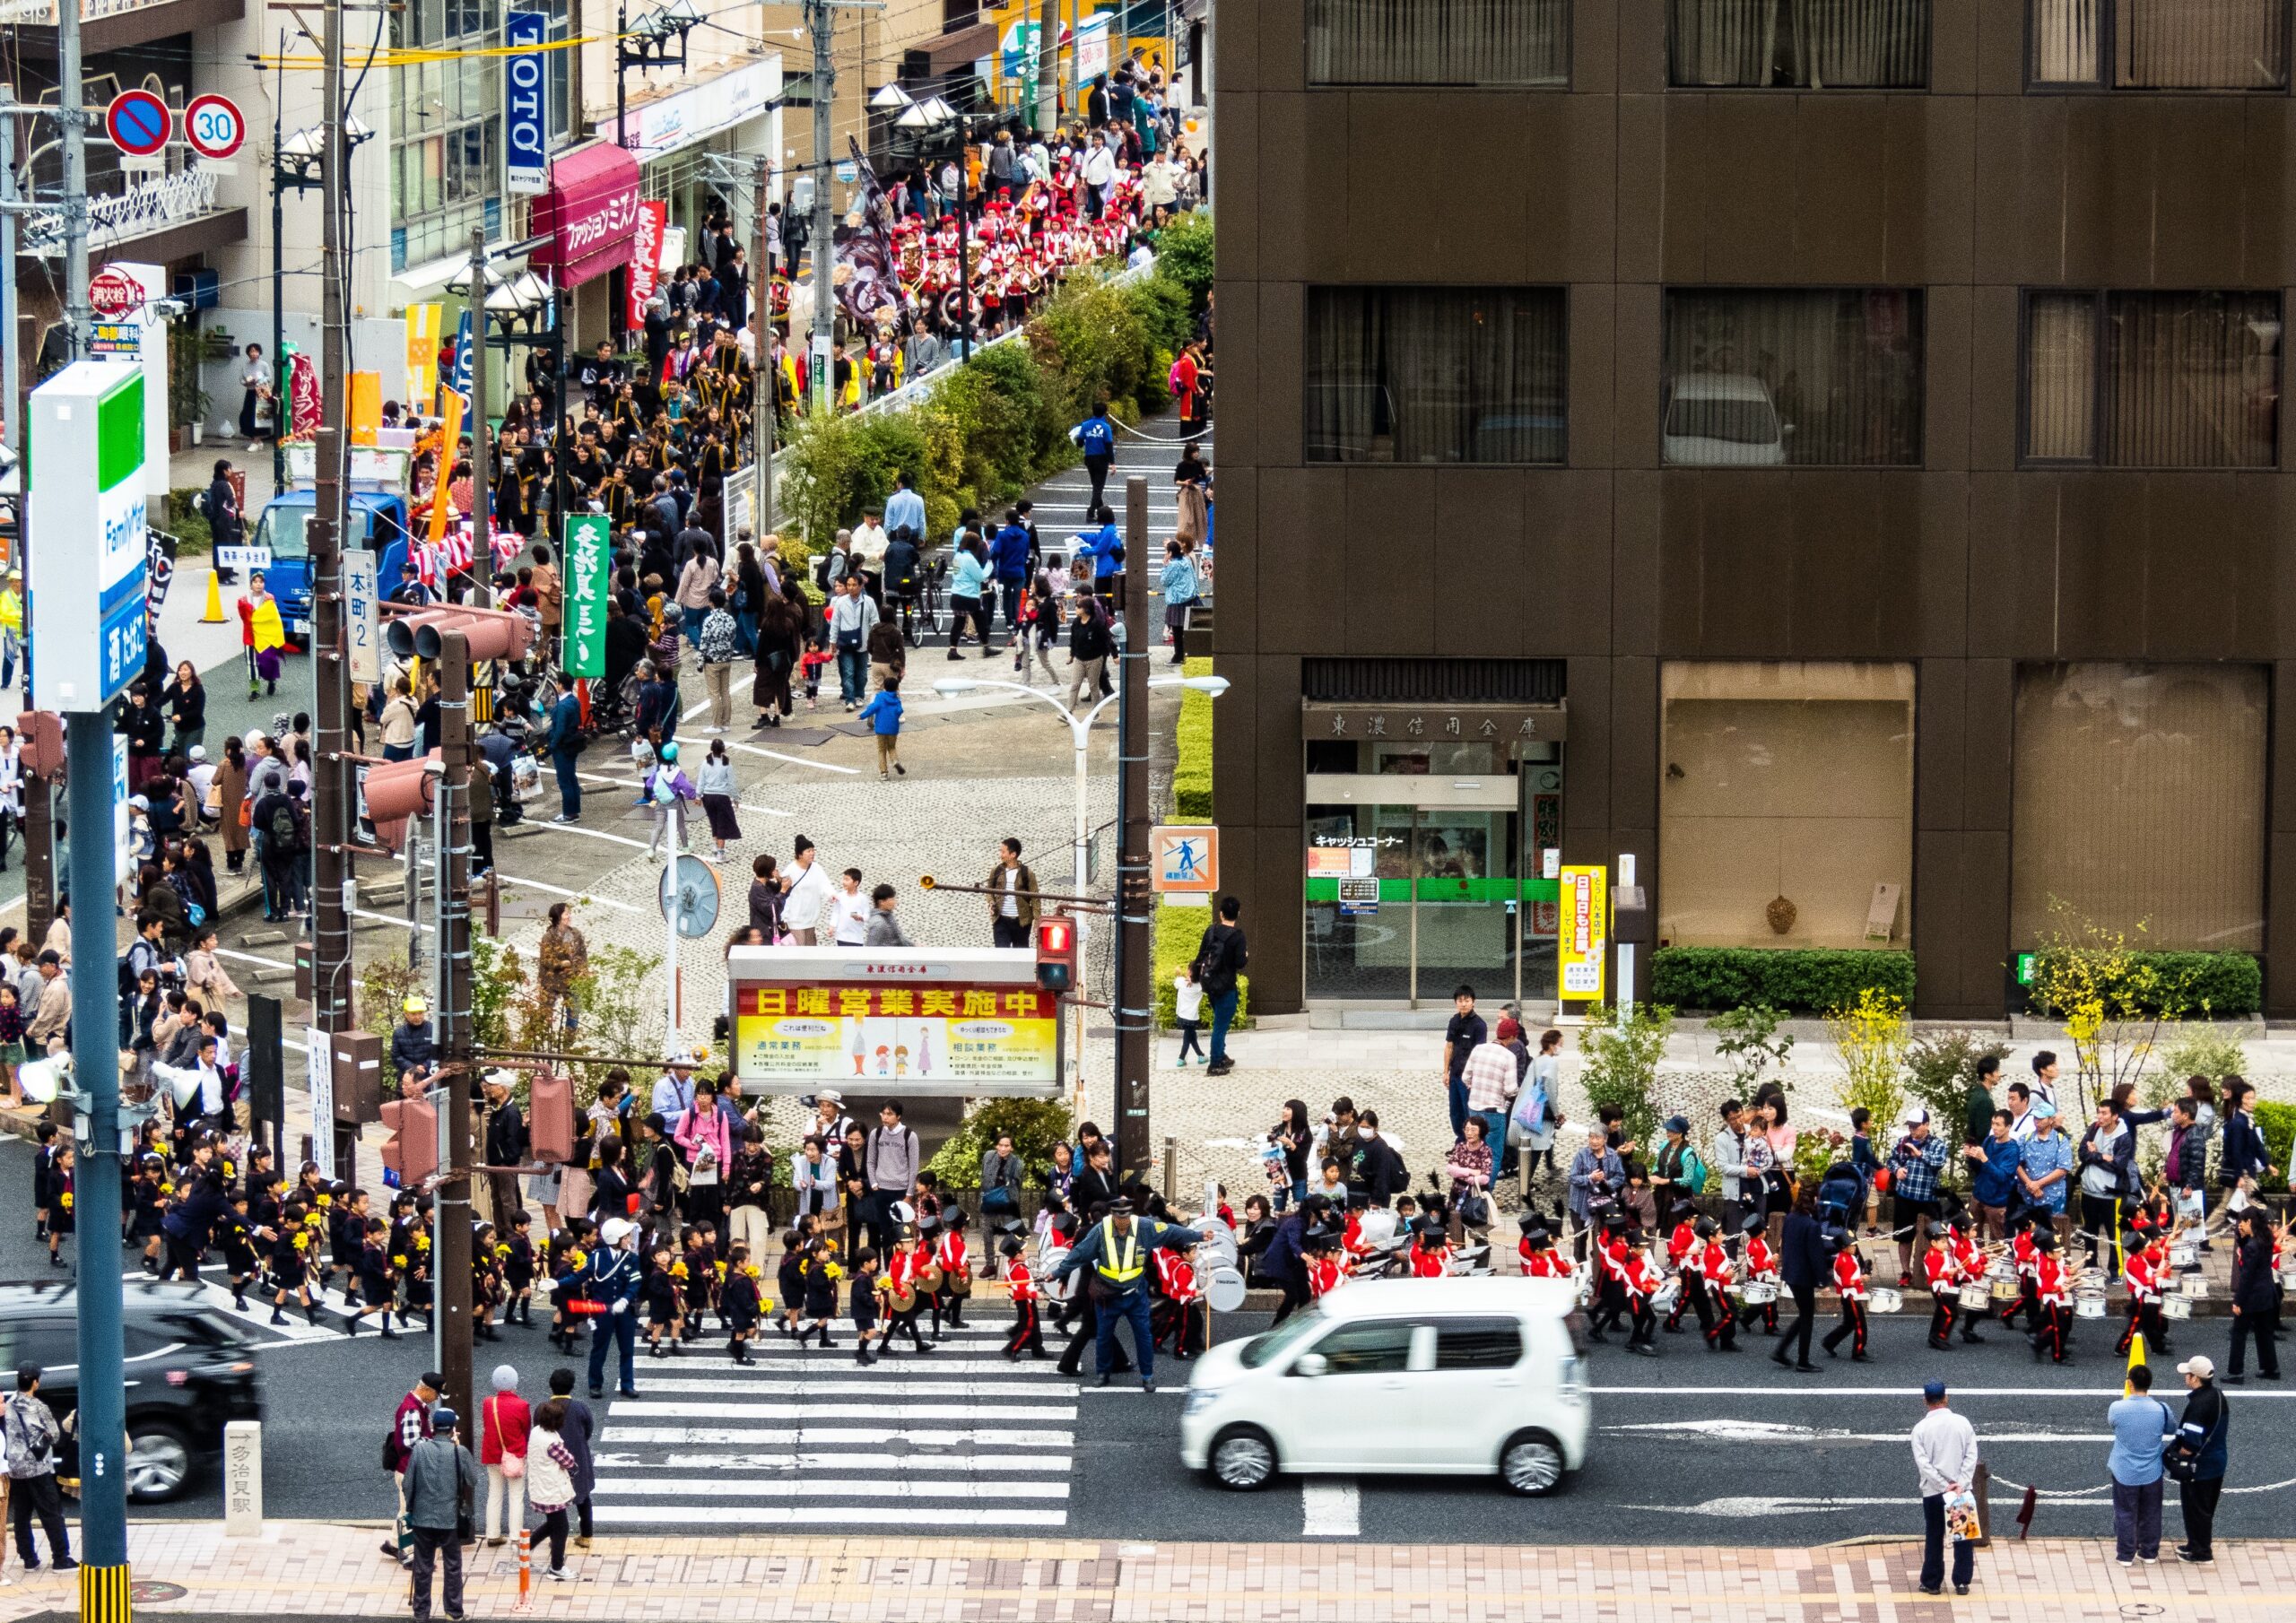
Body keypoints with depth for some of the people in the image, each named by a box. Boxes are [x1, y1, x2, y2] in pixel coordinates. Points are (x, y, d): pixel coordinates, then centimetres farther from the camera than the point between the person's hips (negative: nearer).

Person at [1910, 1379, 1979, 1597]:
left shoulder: (1921, 1428, -7)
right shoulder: (1962, 1423, -3)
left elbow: (1922, 1463, -12)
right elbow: (1971, 1456, -8)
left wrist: (1944, 1486, -12)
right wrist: (1960, 1485, -11)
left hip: (1932, 1492, -1)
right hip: (1962, 1490, 1)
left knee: (1934, 1538, 9)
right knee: (1964, 1537, 9)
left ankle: (1932, 1583, 13)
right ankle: (1962, 1582, 9)